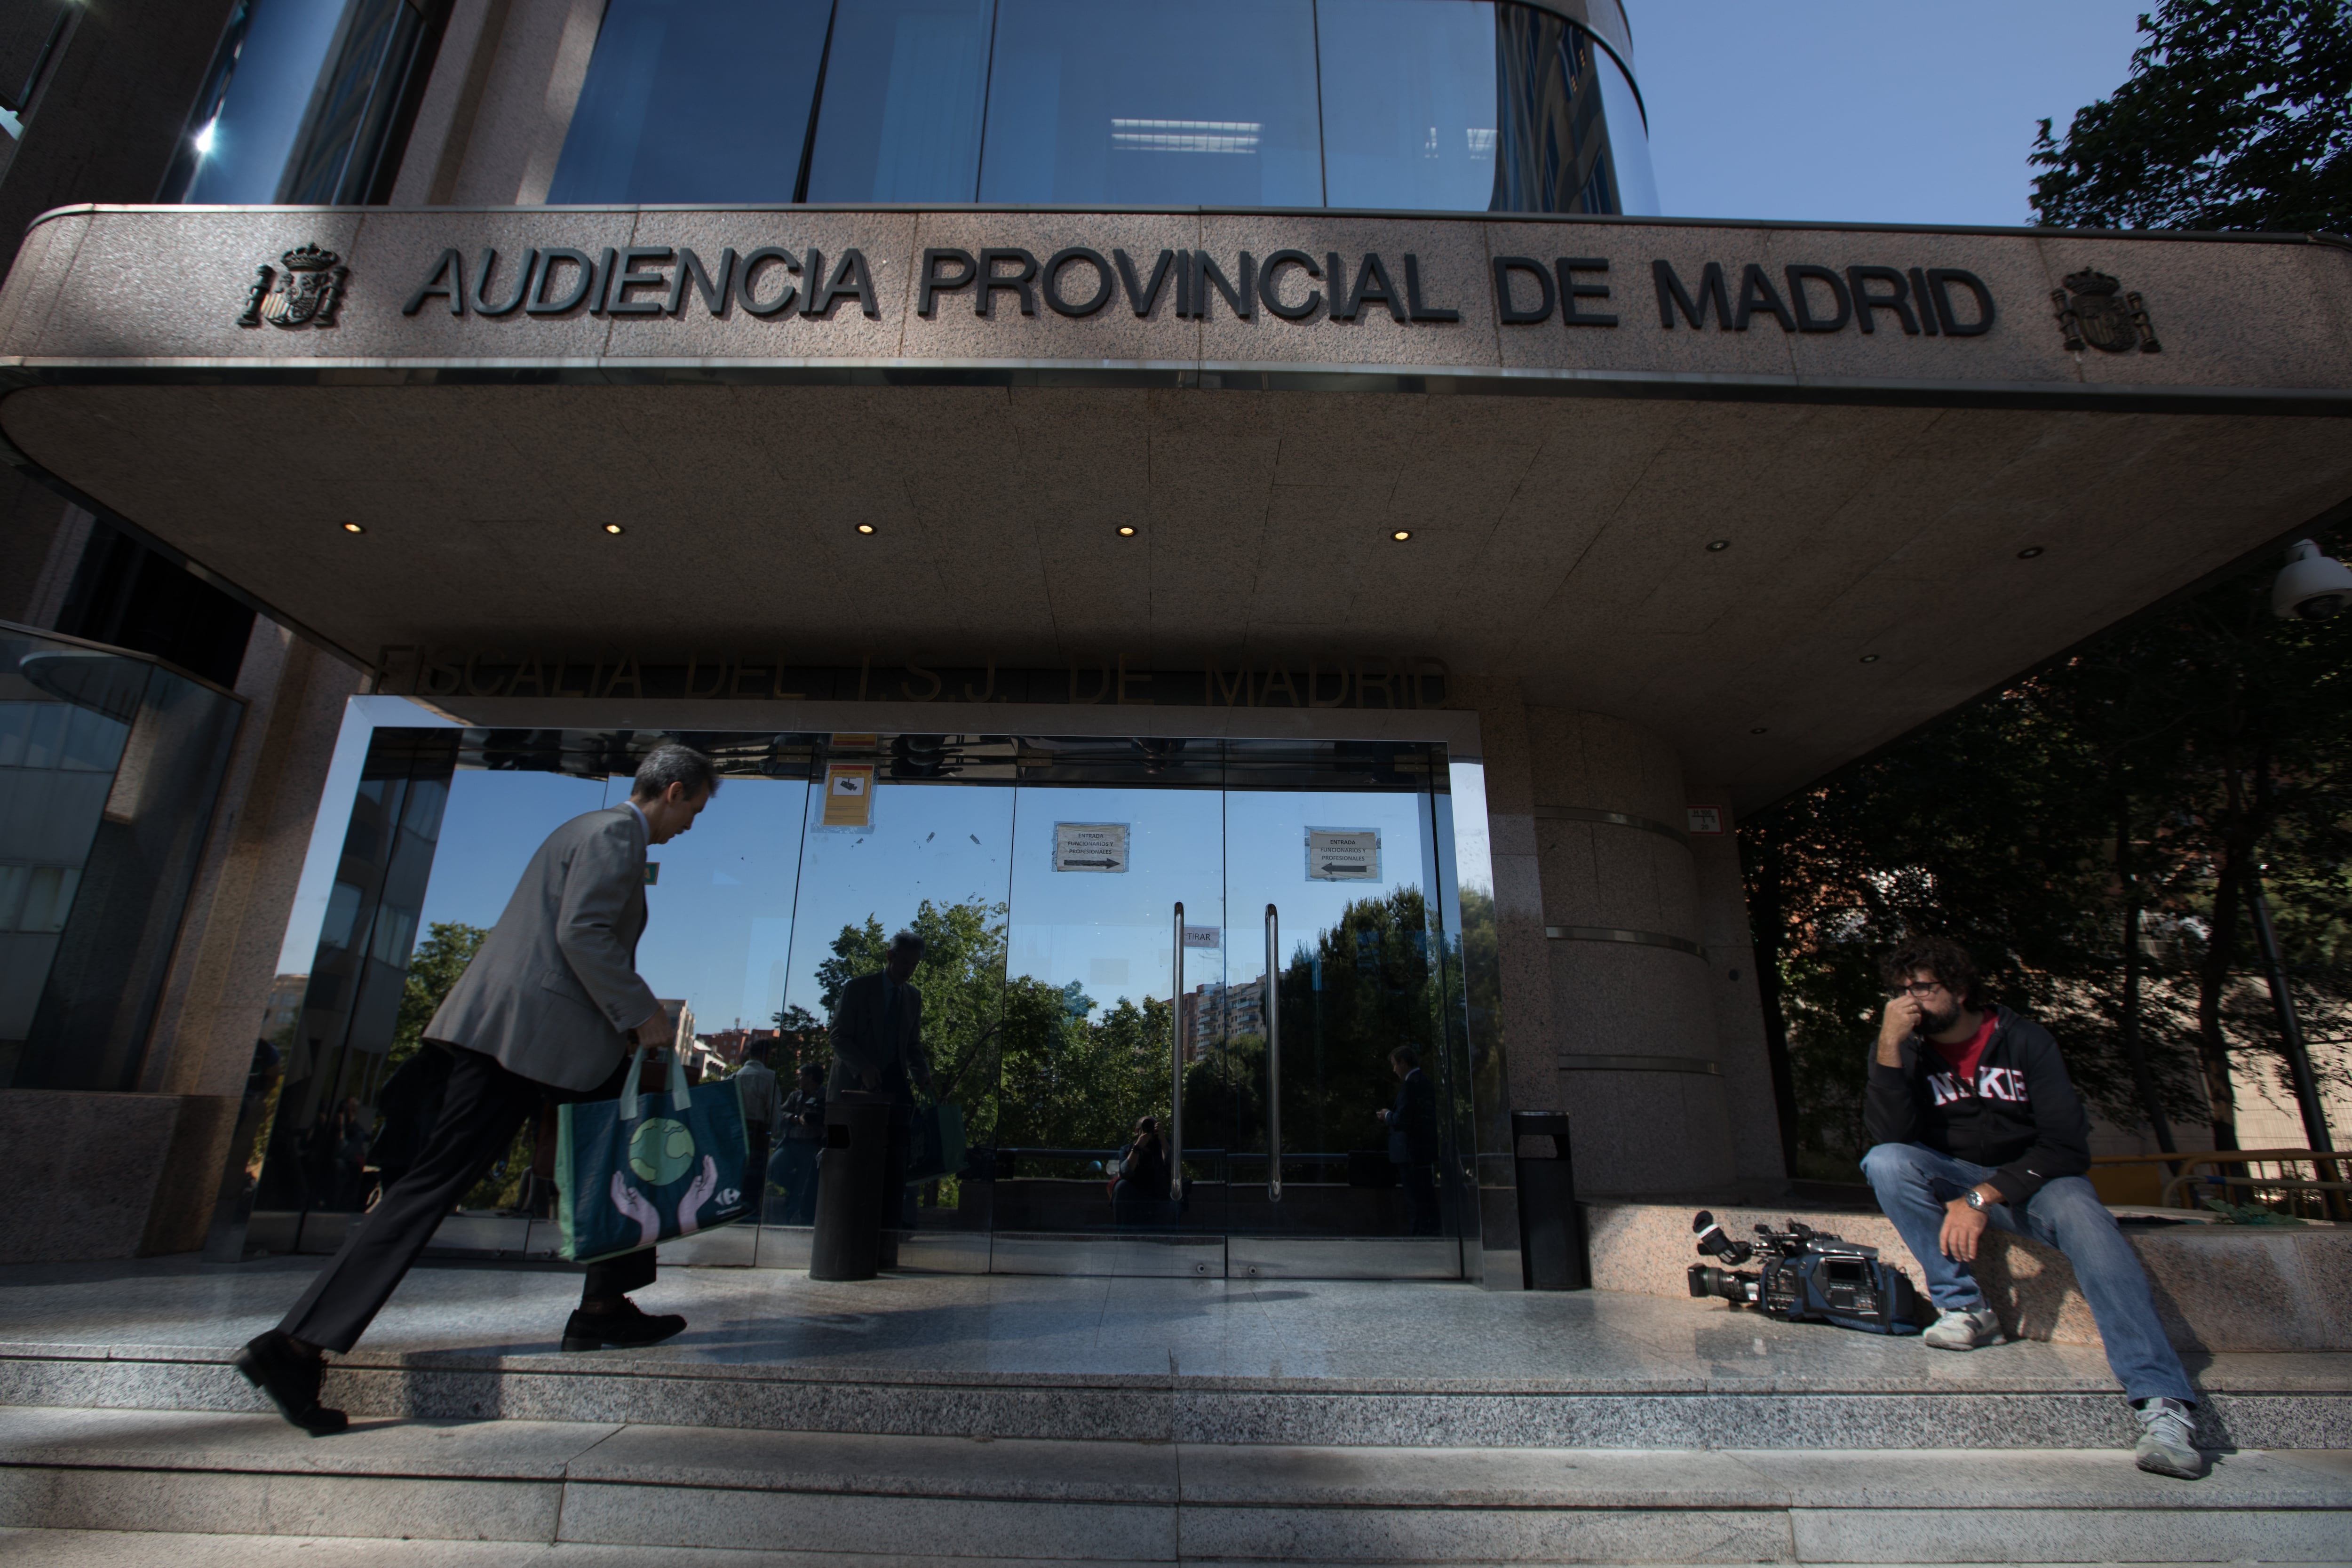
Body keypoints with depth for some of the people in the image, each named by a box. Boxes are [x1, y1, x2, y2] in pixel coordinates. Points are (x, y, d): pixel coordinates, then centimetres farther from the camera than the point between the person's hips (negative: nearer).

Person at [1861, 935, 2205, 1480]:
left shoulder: (2023, 1039, -8)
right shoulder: (1903, 1050, -5)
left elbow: (2068, 1145, -14)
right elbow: (1892, 1136, -20)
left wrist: (1984, 1197, -24)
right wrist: (1890, 1045, -29)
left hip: (2033, 1177, -1)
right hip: (1951, 1178, 1)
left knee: (2082, 1214, -34)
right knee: (1884, 1162, -28)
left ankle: (2161, 1403, -38)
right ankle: (1964, 1307, -22)